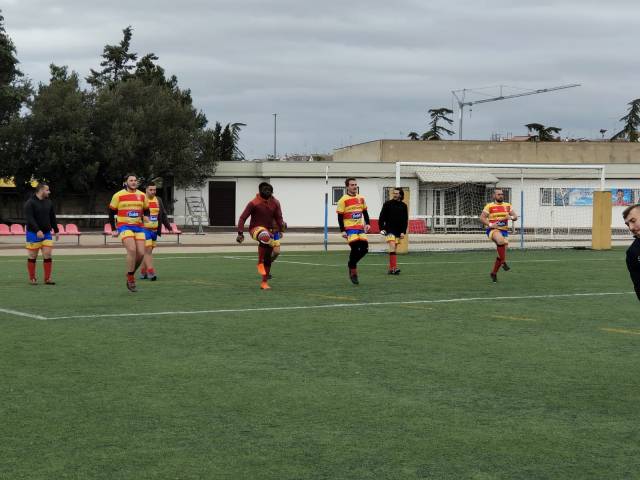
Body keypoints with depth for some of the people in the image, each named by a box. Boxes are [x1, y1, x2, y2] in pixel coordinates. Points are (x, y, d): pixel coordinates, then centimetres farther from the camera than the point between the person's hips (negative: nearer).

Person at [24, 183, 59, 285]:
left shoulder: (48, 202, 10)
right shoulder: (30, 203, -9)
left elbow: (52, 218, 17)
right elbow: (29, 218, -18)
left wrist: (56, 231, 12)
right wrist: (37, 231, -28)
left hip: (47, 233, 5)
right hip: (33, 234, -5)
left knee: (48, 255, -4)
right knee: (32, 257, 2)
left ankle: (47, 278, 1)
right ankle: (32, 279, 12)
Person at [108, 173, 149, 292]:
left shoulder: (142, 196, 9)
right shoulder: (118, 195, -2)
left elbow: (146, 211, 21)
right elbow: (111, 212, 5)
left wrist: (146, 220, 1)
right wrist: (114, 229, 2)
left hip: (139, 227, 5)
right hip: (124, 226, -4)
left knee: (141, 253, -6)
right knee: (132, 249, -24)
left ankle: (131, 274, 19)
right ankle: (130, 279, -13)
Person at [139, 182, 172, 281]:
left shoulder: (158, 201, 12)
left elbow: (163, 215, 17)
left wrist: (168, 227, 10)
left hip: (154, 231, 6)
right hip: (144, 229, -6)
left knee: (148, 251, 9)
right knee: (148, 250, -12)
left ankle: (142, 272, 16)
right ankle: (151, 272, -16)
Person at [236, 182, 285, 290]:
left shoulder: (275, 203, 1)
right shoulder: (254, 203, -13)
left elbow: (278, 218, 13)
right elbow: (242, 218, -11)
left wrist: (280, 230, 1)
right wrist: (240, 233, -19)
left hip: (269, 230, 6)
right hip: (256, 229, -5)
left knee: (268, 257, 5)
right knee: (264, 236, -41)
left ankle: (264, 282, 19)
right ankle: (260, 263, -24)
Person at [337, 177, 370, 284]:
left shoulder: (361, 198, 11)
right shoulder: (343, 200, -7)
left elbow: (365, 212, 19)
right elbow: (340, 217, -7)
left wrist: (367, 223, 4)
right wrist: (343, 231, -13)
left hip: (360, 228, 6)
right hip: (350, 228, -6)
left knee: (364, 249, -2)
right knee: (355, 249, -13)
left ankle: (352, 263, 23)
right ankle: (353, 274, 0)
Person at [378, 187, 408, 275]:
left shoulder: (403, 206, 7)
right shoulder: (387, 204, 0)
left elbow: (405, 220, 9)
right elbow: (381, 217, 1)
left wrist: (403, 232, 1)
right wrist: (381, 228, -8)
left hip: (398, 231, 3)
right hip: (389, 230, -3)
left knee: (394, 250, 6)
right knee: (392, 247, -17)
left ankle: (391, 269, 11)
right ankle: (394, 268, -24)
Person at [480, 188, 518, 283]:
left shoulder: (507, 206, 12)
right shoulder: (489, 206, -1)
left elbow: (515, 217, 12)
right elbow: (482, 218, -4)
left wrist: (511, 217, -11)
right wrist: (490, 224, -19)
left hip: (504, 230, 5)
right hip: (493, 230, -5)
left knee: (501, 253, 3)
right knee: (501, 240, -39)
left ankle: (494, 273, 22)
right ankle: (504, 262, -31)